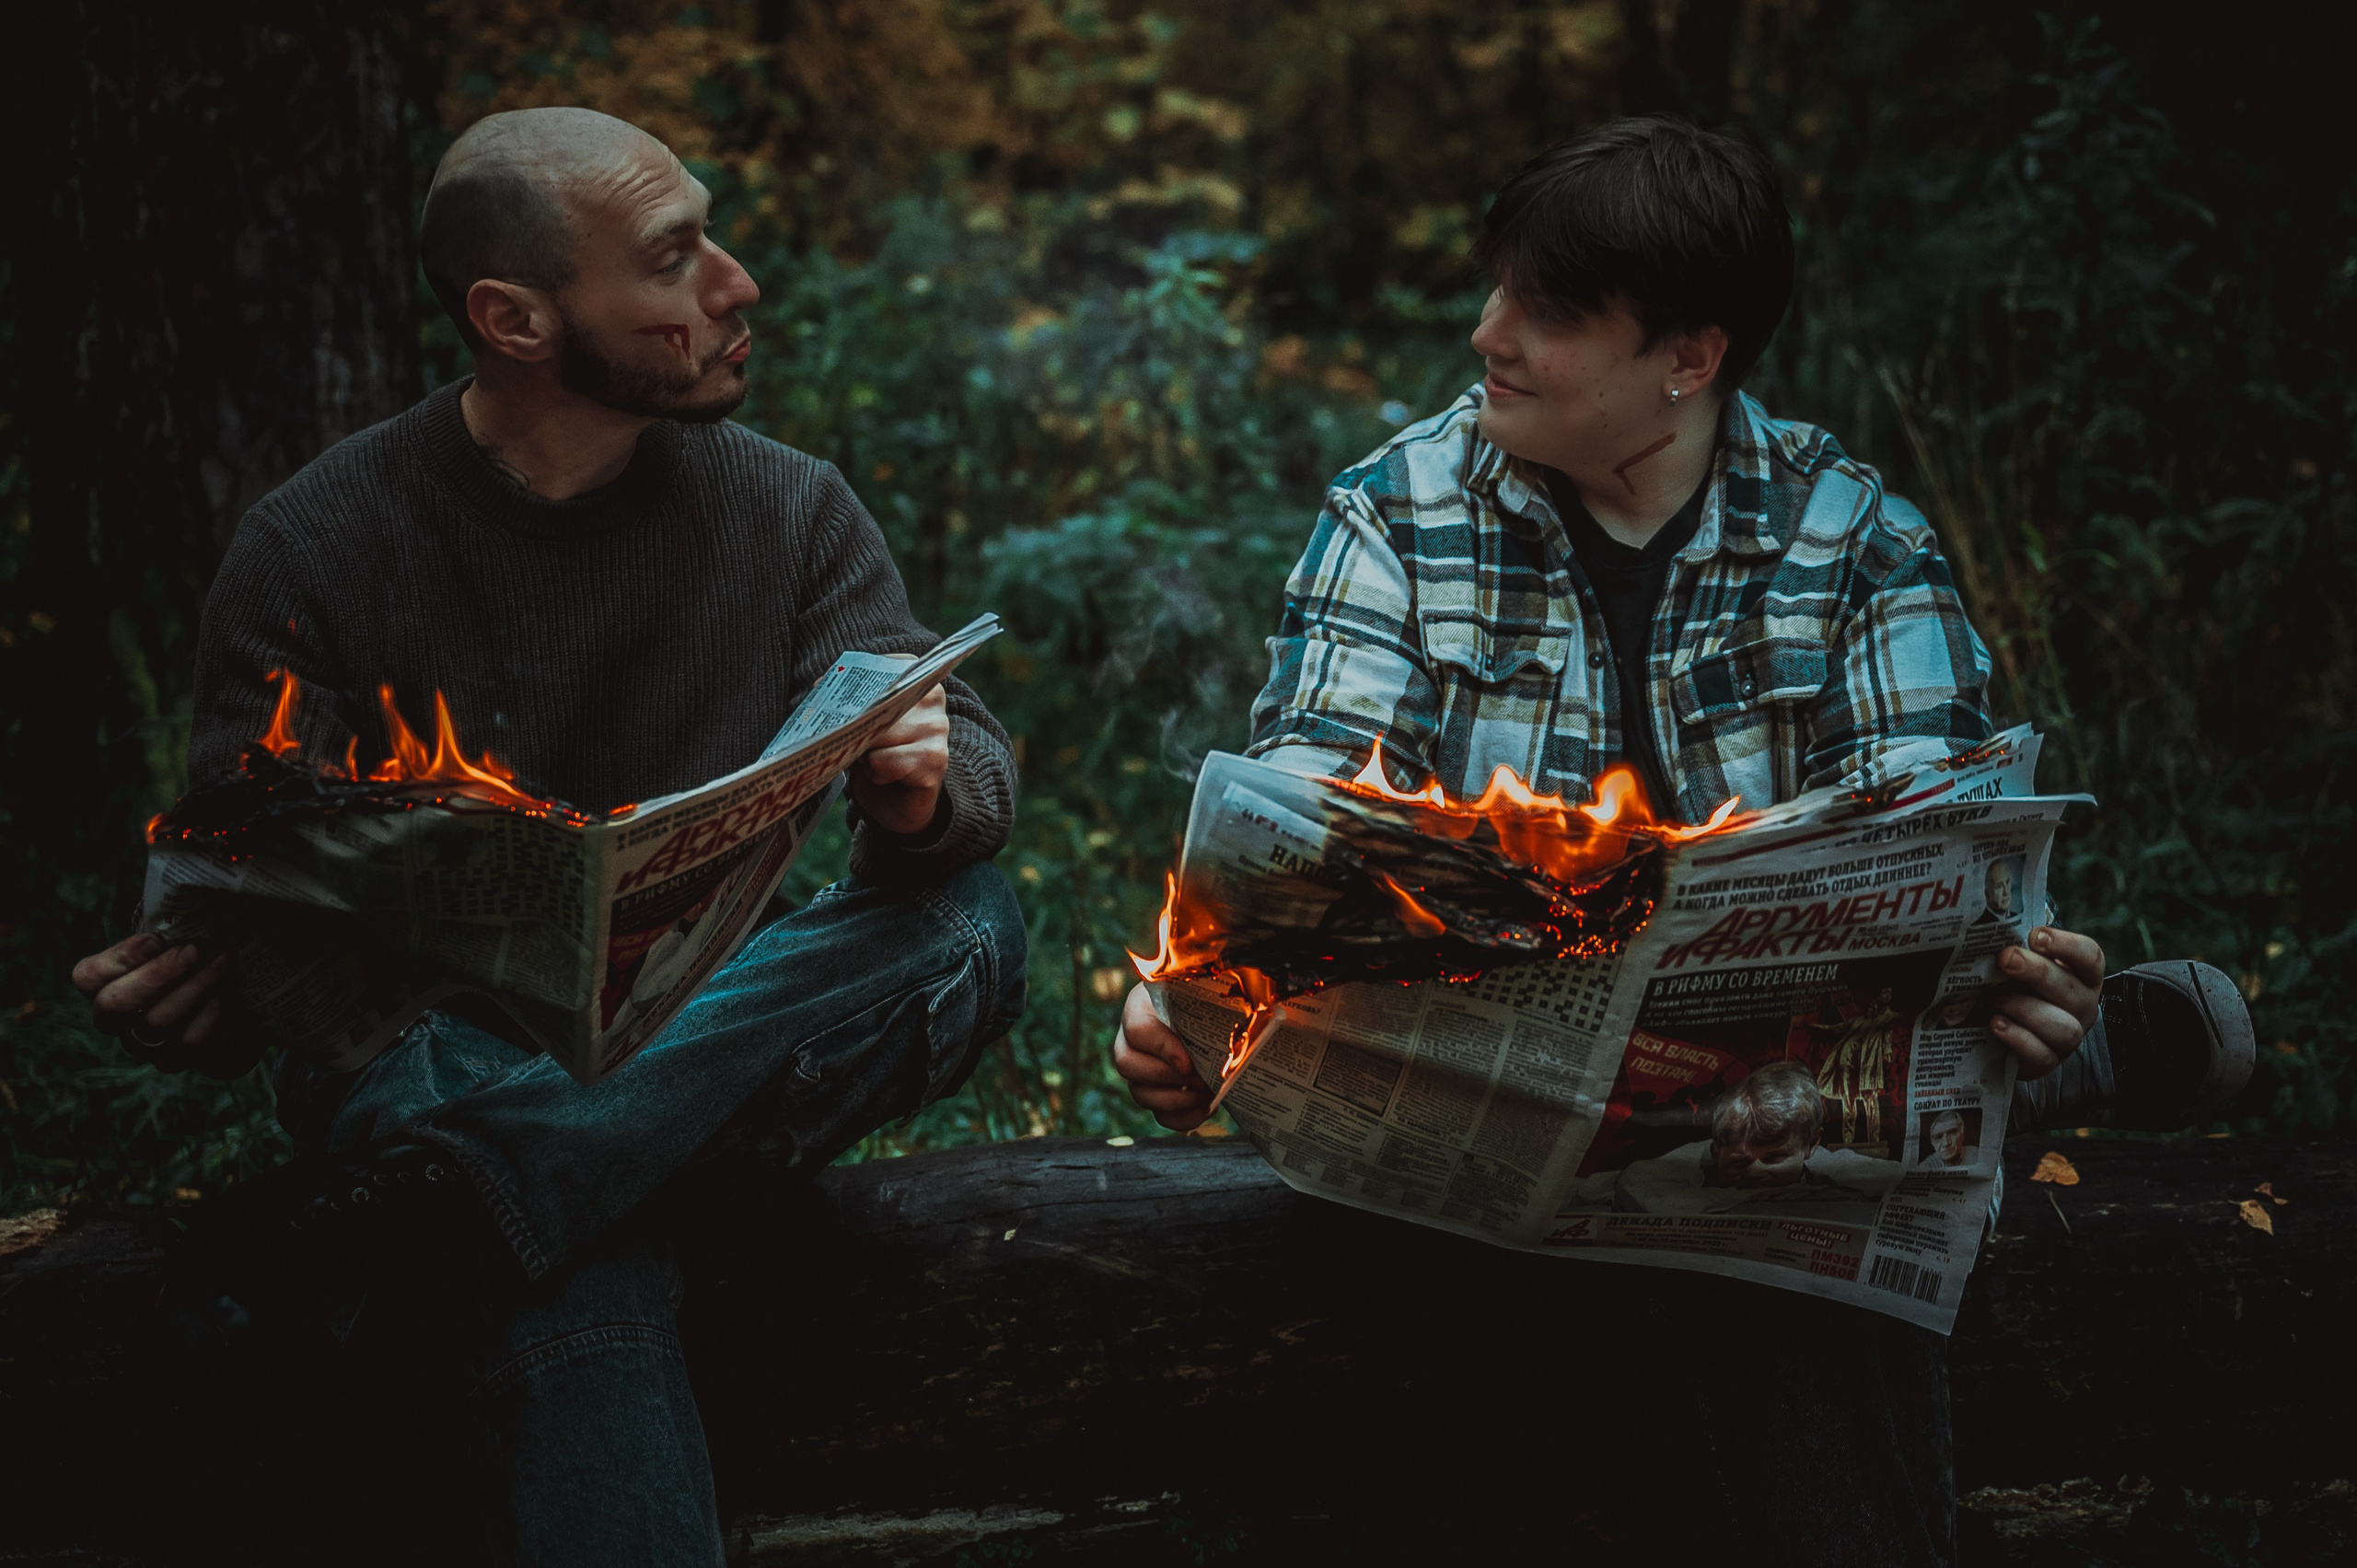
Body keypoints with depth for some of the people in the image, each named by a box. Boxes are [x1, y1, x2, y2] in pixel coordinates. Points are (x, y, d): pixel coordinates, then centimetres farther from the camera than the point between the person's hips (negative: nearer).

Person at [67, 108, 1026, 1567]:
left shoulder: (789, 506, 6)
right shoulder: (318, 545, -2)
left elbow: (975, 763, 0)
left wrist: (924, 793, -26)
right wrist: (197, 993, -27)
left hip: (727, 1029, 4)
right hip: (442, 1045, -3)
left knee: (972, 924, -28)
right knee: (578, 1273, -38)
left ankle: (431, 1196, -36)